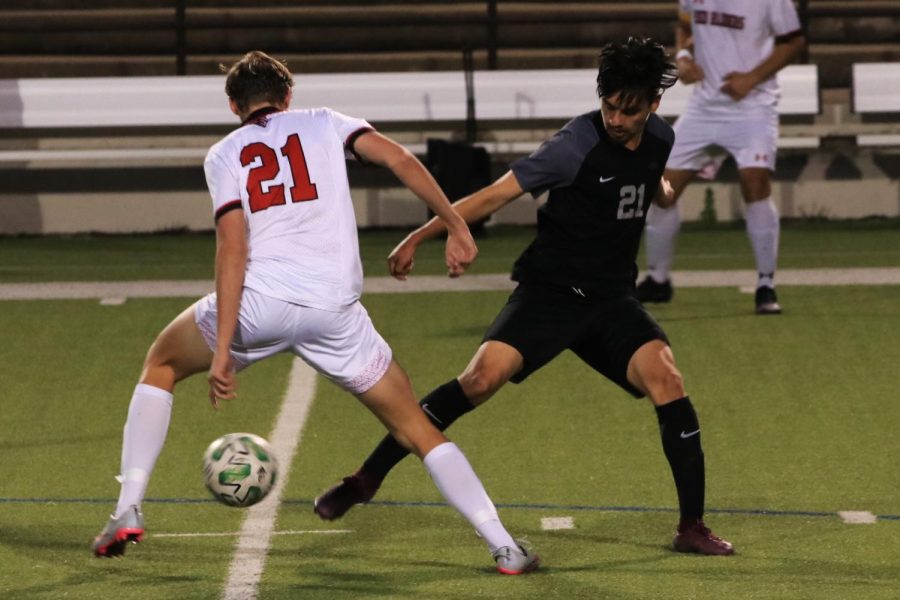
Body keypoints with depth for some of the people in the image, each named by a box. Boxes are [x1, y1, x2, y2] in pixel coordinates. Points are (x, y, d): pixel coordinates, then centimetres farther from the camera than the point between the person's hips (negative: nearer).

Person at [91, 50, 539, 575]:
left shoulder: (225, 154, 14)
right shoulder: (323, 124, 18)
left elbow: (232, 246, -1)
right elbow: (400, 160, 2)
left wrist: (223, 349, -6)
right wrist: (457, 227, 7)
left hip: (257, 300, -1)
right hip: (333, 310, 1)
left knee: (161, 365, 27)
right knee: (416, 428, 14)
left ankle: (128, 512, 16)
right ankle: (505, 547, 3)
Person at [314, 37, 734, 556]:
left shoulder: (659, 138, 1)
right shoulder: (578, 144, -17)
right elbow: (496, 195, -16)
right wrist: (420, 237, -18)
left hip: (612, 299, 4)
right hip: (549, 292, -4)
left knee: (665, 377, -19)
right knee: (484, 376, -23)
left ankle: (692, 527, -9)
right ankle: (367, 479, -10)